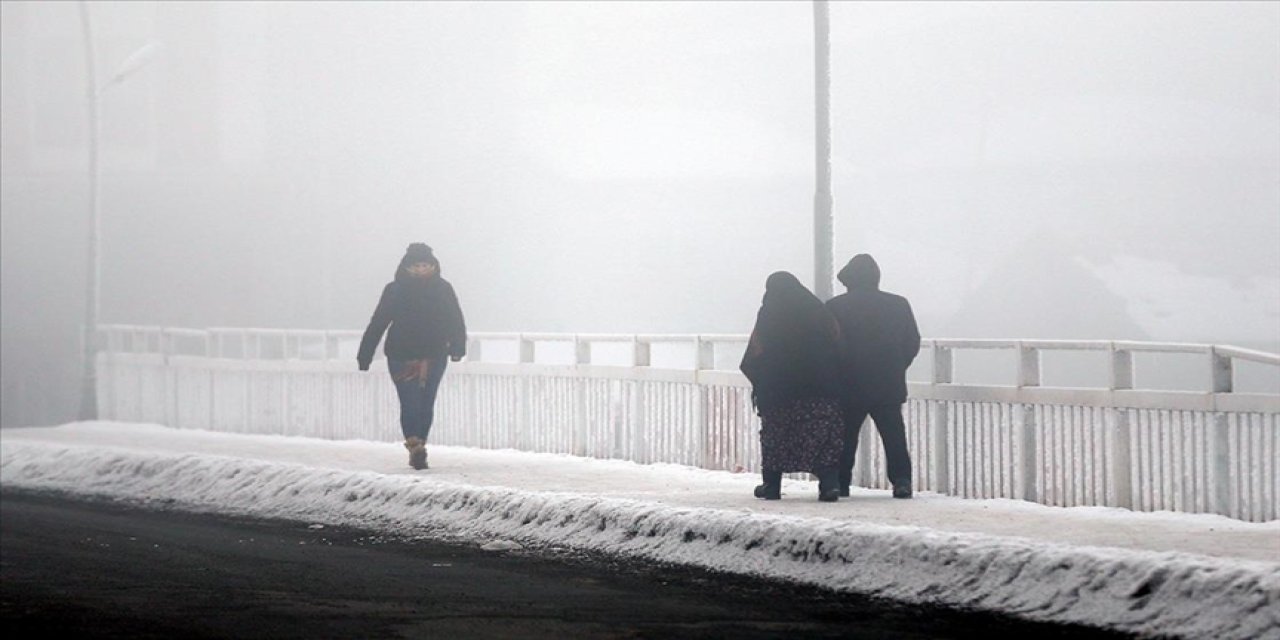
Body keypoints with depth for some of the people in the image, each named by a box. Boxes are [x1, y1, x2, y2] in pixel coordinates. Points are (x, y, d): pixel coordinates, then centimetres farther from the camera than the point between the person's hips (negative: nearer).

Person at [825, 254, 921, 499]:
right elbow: (913, 343, 5)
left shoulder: (835, 307, -6)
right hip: (889, 387, 1)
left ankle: (840, 482, 8)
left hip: (849, 387, -1)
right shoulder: (899, 305, 1)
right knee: (894, 435, 5)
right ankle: (901, 480, -4)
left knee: (846, 436, 9)